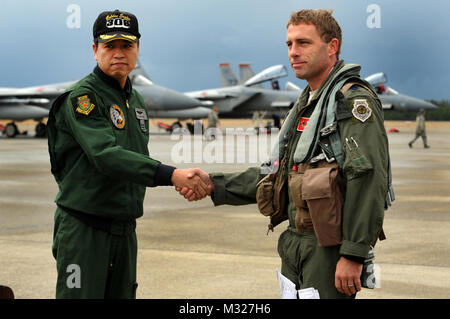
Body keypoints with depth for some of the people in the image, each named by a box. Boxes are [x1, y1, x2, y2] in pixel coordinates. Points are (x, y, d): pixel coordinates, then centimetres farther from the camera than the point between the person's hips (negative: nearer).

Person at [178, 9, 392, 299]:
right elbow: (276, 174, 21)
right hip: (295, 243, 9)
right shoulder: (306, 105, 18)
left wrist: (353, 255, -24)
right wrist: (214, 185, 10)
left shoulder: (353, 100, -12)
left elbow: (368, 179, -21)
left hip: (331, 249, -9)